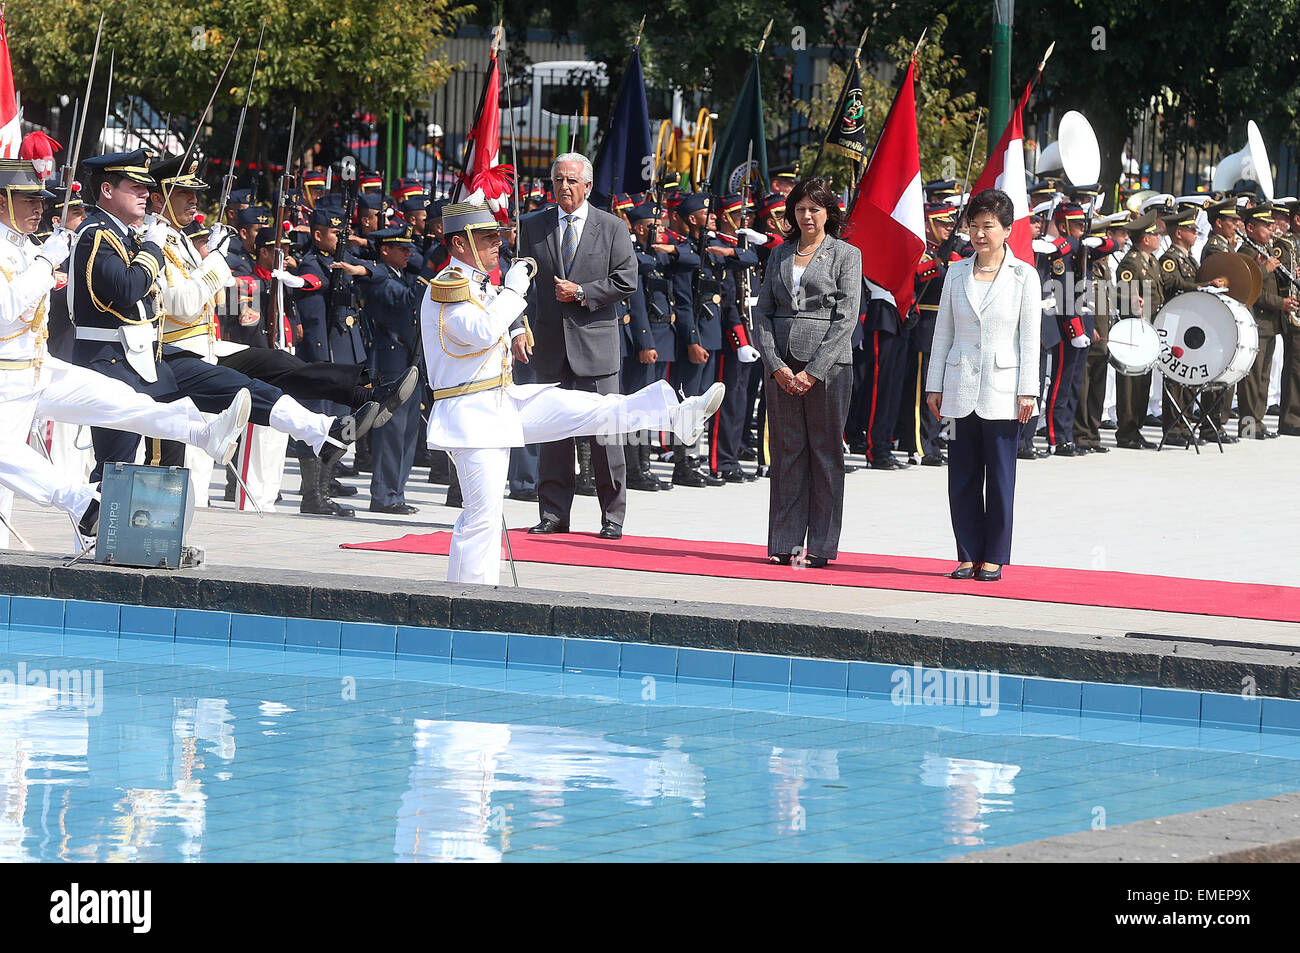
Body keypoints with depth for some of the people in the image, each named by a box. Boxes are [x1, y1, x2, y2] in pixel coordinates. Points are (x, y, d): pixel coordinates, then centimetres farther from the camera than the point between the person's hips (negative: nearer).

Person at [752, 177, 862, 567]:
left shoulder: (846, 255, 1)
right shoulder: (780, 255, 14)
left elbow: (845, 318, -6)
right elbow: (763, 312, 10)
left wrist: (813, 371, -13)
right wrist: (776, 365, -5)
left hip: (828, 364, -4)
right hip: (782, 366, 4)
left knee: (826, 453, -2)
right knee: (786, 452, 3)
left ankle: (821, 546, 1)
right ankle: (784, 544, 6)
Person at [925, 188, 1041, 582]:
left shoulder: (1024, 276, 0)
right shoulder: (956, 273, 8)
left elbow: (1030, 338, -1)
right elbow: (943, 331, 11)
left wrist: (1028, 391, -7)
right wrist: (935, 385, 7)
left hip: (1001, 388, -3)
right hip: (960, 387, 3)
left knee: (1000, 476, 0)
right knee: (962, 475, 4)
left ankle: (994, 557, 7)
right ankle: (969, 555, 11)